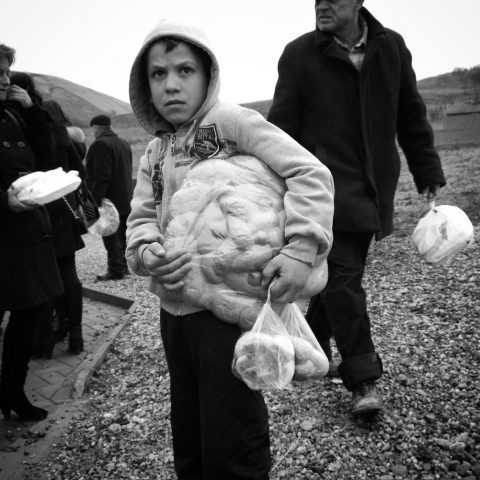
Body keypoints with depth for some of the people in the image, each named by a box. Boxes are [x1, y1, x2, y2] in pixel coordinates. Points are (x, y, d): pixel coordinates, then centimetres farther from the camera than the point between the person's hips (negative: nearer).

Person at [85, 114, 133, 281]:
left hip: (109, 200, -9)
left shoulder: (100, 144, -15)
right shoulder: (124, 143, 14)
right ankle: (124, 266, 25)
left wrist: (95, 201, -19)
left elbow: (100, 176, -21)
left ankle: (116, 270, 0)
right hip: (125, 200, 9)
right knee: (123, 235, 16)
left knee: (111, 238, -3)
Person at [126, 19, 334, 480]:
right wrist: (149, 254, -16)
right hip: (175, 308, 7)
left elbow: (310, 173, -18)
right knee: (188, 437, 22)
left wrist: (300, 248, -30)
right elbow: (141, 219, 5)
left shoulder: (231, 121, -11)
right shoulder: (154, 152, 11)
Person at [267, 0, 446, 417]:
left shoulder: (391, 47, 7)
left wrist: (429, 174, 13)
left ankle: (313, 347, 32)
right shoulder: (299, 54, -2)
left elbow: (412, 118, 13)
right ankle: (363, 378, 4)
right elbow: (282, 126, -3)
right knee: (343, 276, -7)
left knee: (338, 276, 9)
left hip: (373, 190, 4)